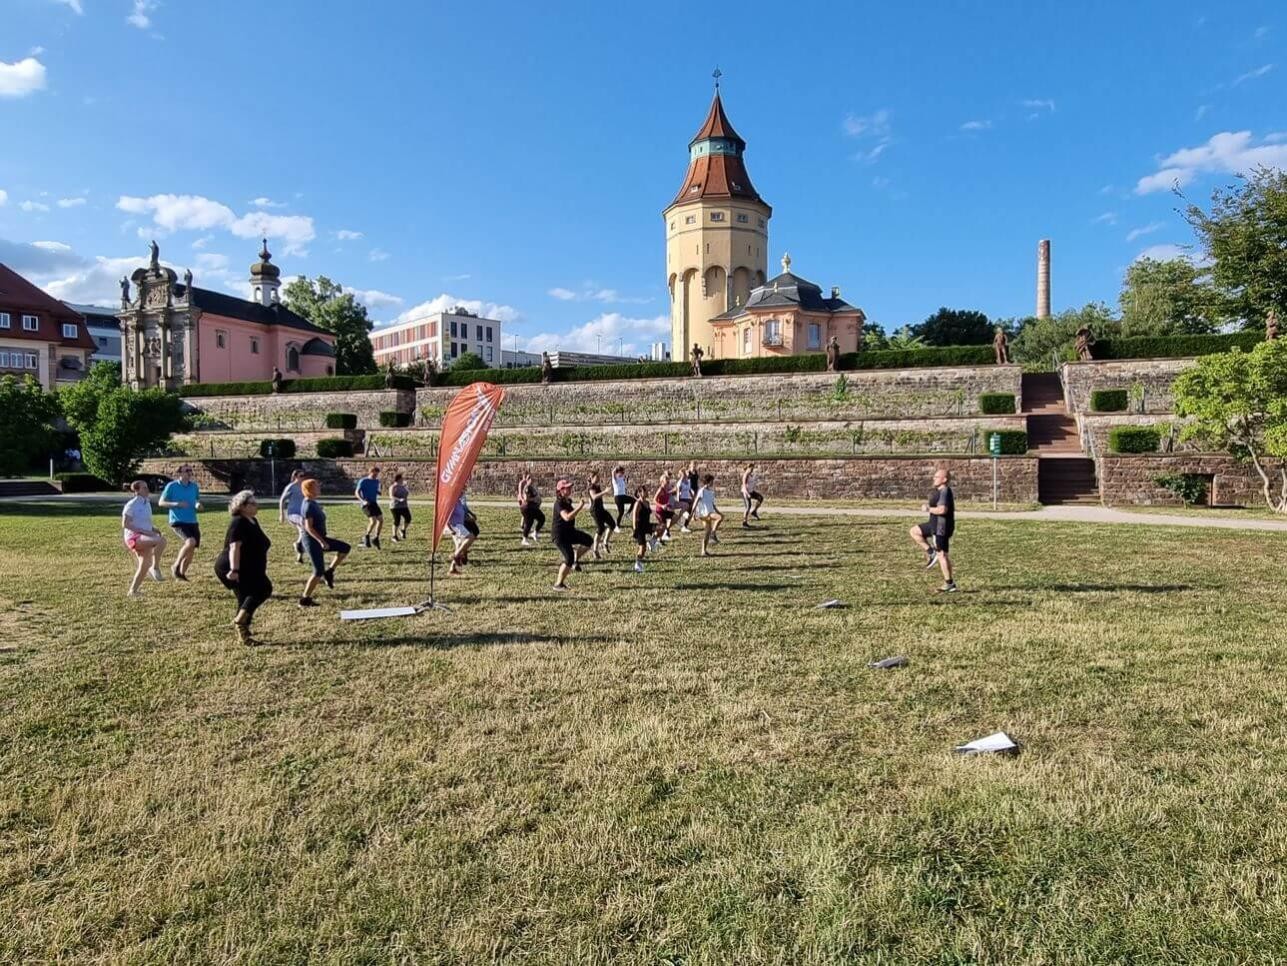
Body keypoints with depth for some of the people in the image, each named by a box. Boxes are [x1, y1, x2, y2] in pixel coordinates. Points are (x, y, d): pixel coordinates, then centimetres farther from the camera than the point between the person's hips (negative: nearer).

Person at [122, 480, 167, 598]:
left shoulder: (147, 504, 14)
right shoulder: (131, 505, -10)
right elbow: (125, 524, -14)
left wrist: (154, 529, 4)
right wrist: (143, 531, -21)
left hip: (144, 537, 9)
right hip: (134, 537, -8)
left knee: (145, 565, 7)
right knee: (161, 541, -32)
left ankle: (132, 591, 19)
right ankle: (155, 568, -18)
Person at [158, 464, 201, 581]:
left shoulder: (194, 486, 9)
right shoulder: (171, 486, -4)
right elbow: (161, 503, -2)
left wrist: (198, 505, -3)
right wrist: (176, 504, -18)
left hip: (192, 522, 6)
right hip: (178, 522, -5)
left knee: (191, 550, 5)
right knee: (191, 542, -26)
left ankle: (181, 573, 24)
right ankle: (176, 566, -6)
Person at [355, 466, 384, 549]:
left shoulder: (377, 481, 10)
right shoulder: (363, 481, -7)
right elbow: (357, 493, -9)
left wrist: (380, 493, 0)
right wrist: (363, 500, -24)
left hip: (374, 503, 7)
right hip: (366, 504, -6)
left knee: (381, 519, -3)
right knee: (373, 521, -19)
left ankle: (376, 538, 12)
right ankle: (366, 536, 5)